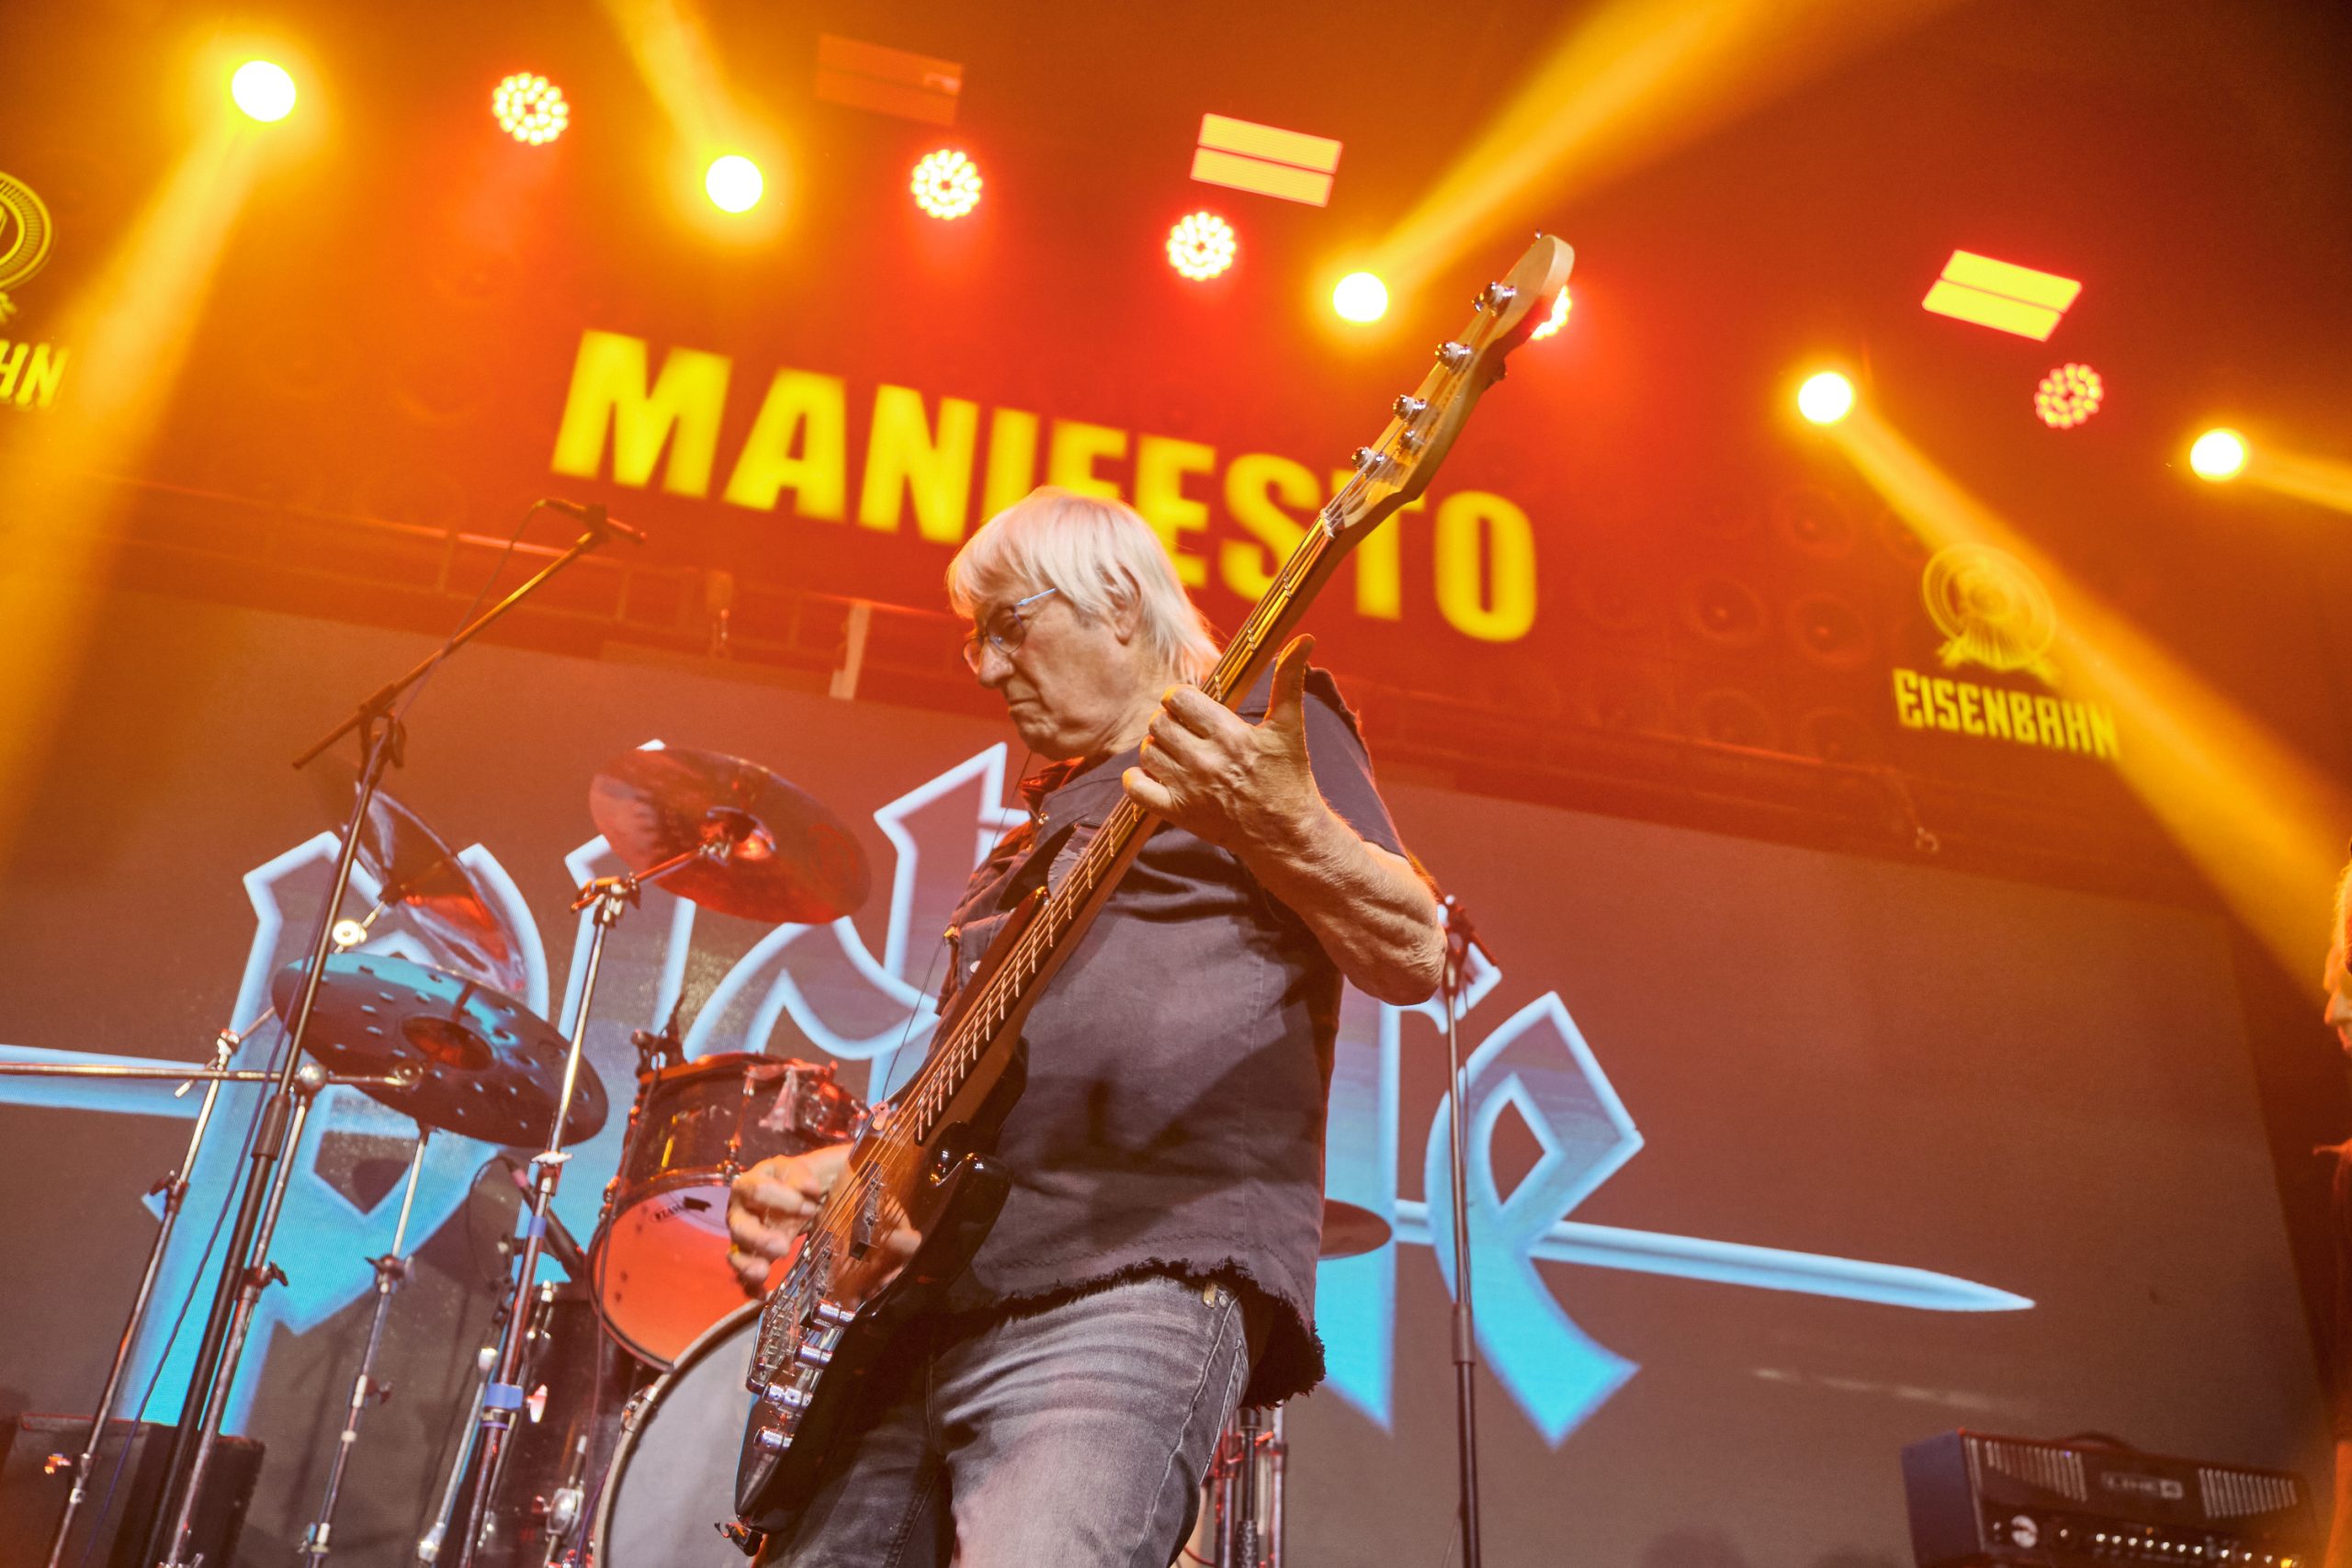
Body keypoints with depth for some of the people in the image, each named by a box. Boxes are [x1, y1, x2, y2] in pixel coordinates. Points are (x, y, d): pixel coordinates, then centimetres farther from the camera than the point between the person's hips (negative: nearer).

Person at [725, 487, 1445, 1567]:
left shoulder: (1260, 713, 5)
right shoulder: (1040, 830, 27)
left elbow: (1413, 960, -9)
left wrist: (1281, 823, -28)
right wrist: (826, 1175, 14)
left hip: (1138, 1279, -8)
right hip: (934, 1304, 8)